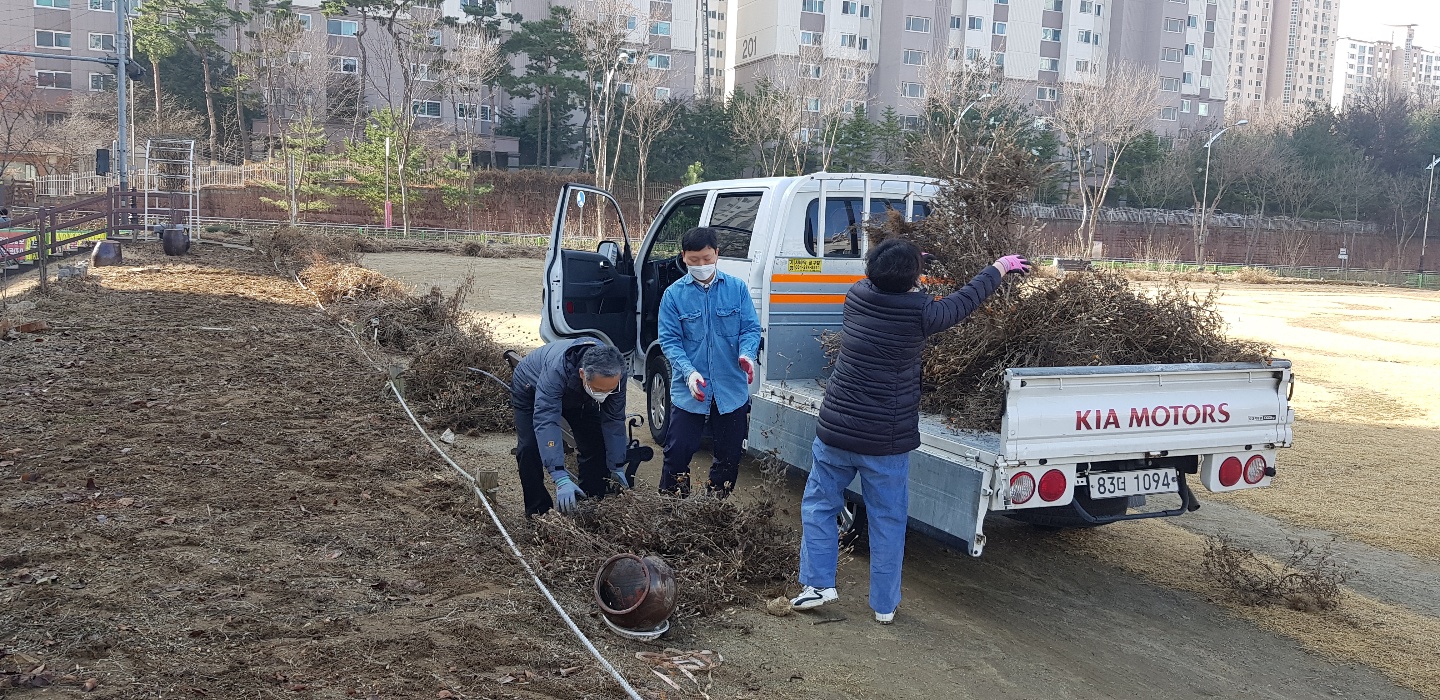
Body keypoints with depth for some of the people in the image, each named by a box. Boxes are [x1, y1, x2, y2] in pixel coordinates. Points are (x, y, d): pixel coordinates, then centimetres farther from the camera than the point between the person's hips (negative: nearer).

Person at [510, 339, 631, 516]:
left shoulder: (614, 374, -33)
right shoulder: (557, 370, -48)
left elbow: (614, 421, -21)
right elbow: (546, 422, -52)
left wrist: (617, 468, -18)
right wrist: (561, 479, -57)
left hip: (578, 396, 4)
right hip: (530, 389, -4)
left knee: (596, 444, -8)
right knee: (530, 448, -20)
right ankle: (538, 511, -7)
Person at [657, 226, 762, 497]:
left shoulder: (737, 288, 0)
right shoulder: (674, 294, -2)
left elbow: (751, 329, 1)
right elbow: (669, 340, -5)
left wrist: (746, 354, -21)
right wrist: (689, 372, -21)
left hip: (732, 390, 2)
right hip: (688, 391, -1)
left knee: (729, 455, 12)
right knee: (678, 452, 0)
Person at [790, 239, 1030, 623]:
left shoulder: (857, 296, -5)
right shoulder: (919, 313, -13)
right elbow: (965, 300, 4)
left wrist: (908, 261, 36)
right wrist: (999, 268, 21)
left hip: (836, 432, 2)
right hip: (887, 441, -2)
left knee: (819, 503, 19)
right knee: (888, 519, 10)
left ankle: (819, 582, 14)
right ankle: (884, 604, 19)